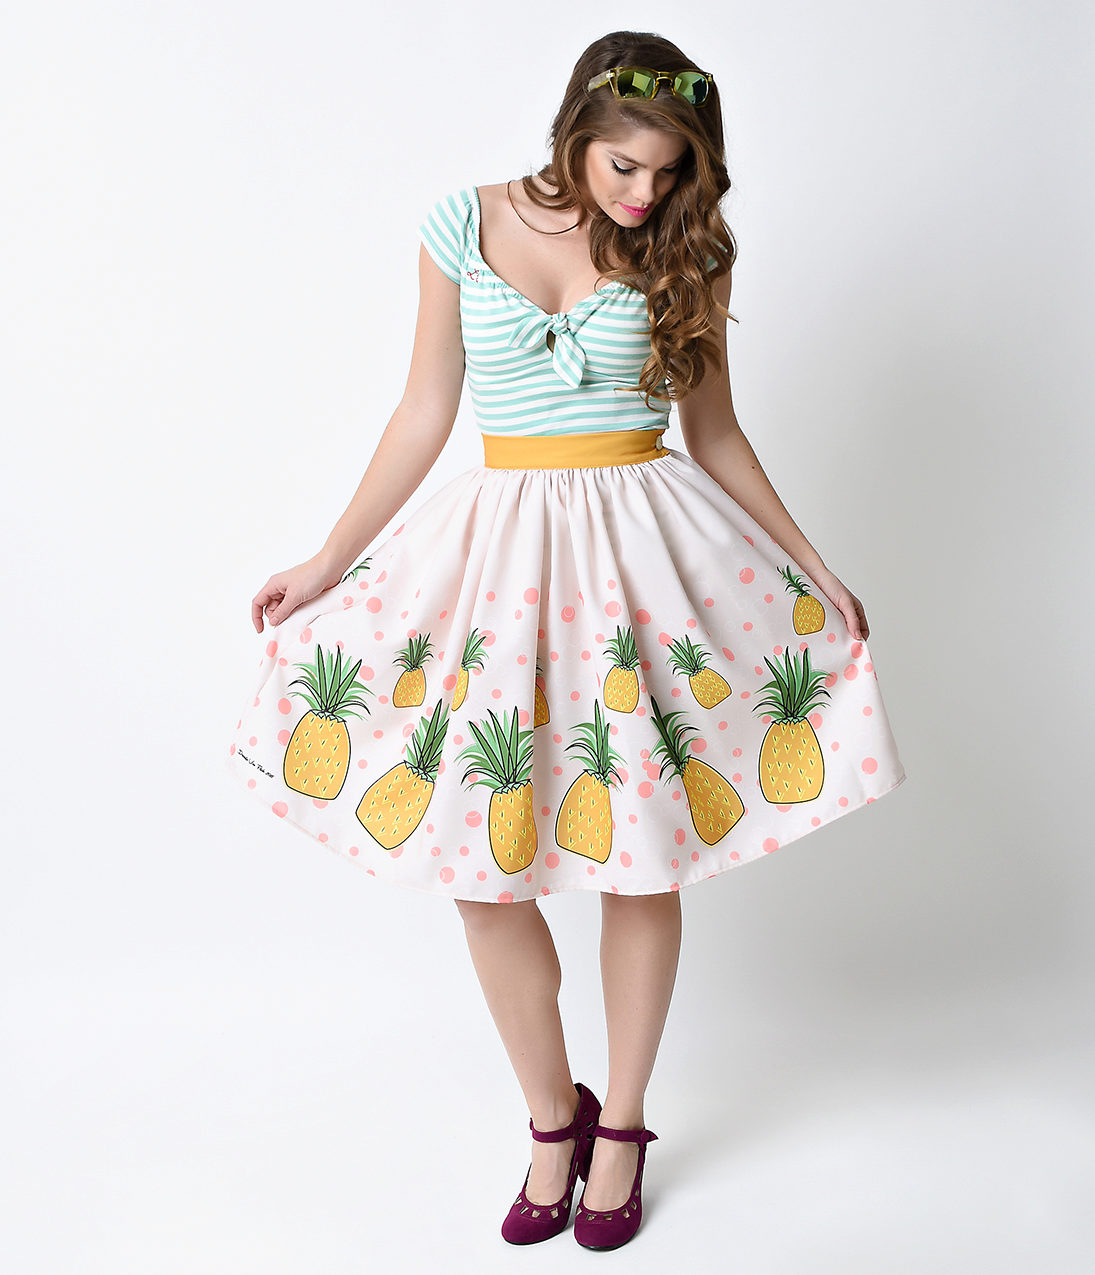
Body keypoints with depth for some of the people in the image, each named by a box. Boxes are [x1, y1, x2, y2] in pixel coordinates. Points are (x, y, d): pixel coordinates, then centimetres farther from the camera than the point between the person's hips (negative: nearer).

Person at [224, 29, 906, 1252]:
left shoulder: (684, 252, 3)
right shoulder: (465, 228, 2)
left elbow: (715, 433, 10)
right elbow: (426, 410, 7)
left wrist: (816, 576, 10)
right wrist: (327, 563, 9)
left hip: (645, 539, 0)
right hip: (503, 541, 1)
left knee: (640, 859, 4)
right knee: (482, 868, 1)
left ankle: (621, 1127, 25)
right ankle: (552, 1117, 23)